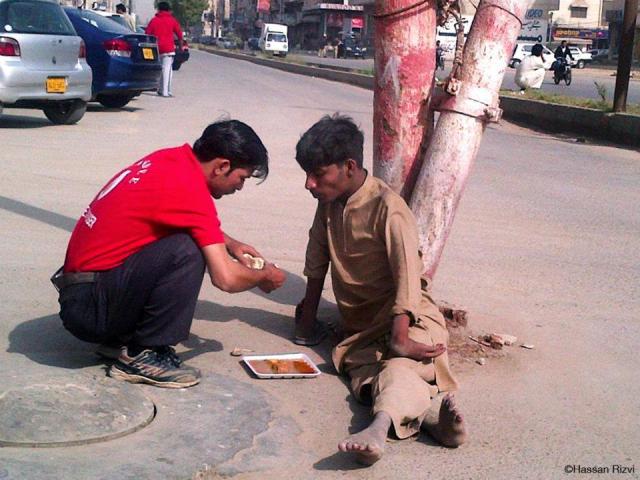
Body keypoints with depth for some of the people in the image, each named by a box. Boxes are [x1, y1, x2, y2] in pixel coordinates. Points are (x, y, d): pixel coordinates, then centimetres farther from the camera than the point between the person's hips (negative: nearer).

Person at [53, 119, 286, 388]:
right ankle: (143, 356, -10)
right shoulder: (189, 187, -20)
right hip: (89, 305, -9)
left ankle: (119, 339, 13)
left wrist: (229, 243, 15)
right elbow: (225, 278, -20)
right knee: (187, 252, -24)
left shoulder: (170, 159, 5)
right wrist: (263, 277, -1)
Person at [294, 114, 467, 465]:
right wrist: (307, 319, 24)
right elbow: (316, 264, 19)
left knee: (398, 367, -37)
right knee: (366, 376, -28)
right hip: (360, 326, 6)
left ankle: (380, 426, -64)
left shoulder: (388, 208, -14)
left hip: (406, 318, -5)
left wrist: (400, 339, -33)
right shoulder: (329, 203, 9)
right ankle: (433, 411, -51)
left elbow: (407, 275, -24)